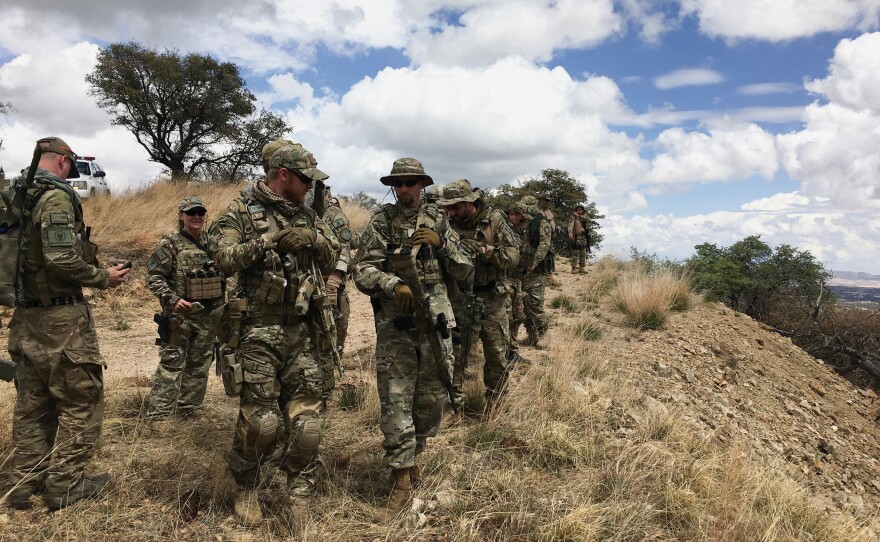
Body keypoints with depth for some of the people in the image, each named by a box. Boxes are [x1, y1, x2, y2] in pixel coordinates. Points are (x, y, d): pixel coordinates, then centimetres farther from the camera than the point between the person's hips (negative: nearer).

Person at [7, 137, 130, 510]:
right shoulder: (56, 196, -15)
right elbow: (62, 258, -23)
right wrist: (104, 278, -11)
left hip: (26, 317, 9)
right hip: (61, 317, -8)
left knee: (33, 402, 17)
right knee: (81, 399, 4)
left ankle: (24, 484, 26)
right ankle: (65, 486, 11)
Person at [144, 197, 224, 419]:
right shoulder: (170, 244, -6)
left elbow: (225, 271, 17)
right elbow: (153, 277, -8)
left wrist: (220, 306, 12)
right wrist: (173, 299, -21)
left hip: (208, 316, 5)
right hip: (179, 316, -5)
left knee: (199, 366, 11)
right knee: (171, 365, -2)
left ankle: (188, 410, 23)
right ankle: (157, 414, 6)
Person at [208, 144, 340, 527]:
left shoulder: (307, 216, 15)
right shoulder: (241, 211, 0)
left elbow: (333, 260, 14)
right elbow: (223, 258, -11)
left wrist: (313, 238, -5)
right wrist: (270, 240, -17)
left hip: (303, 331, 5)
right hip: (258, 332, -4)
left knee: (306, 420, 4)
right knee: (261, 421, 0)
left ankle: (300, 497, 20)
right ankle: (246, 490, 26)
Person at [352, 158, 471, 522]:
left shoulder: (439, 222, 10)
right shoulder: (380, 223, 2)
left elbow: (463, 270, 8)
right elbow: (362, 271, -6)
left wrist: (441, 242, -8)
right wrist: (394, 284, -24)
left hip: (436, 323, 3)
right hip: (394, 328, -3)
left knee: (432, 400, 13)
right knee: (395, 403, -2)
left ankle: (409, 457, 36)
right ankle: (402, 481, 9)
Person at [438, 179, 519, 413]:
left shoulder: (494, 220, -9)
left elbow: (513, 256, -12)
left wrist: (482, 250, -25)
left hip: (491, 298, -2)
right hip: (458, 296, 2)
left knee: (496, 354, 7)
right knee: (452, 350, 7)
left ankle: (494, 402, 27)